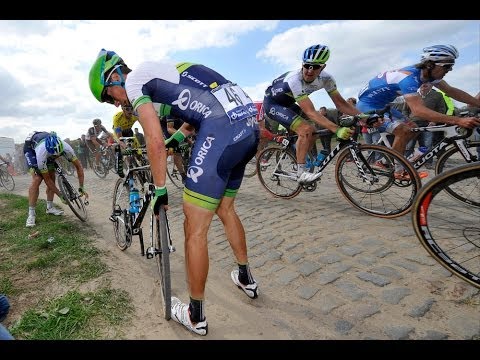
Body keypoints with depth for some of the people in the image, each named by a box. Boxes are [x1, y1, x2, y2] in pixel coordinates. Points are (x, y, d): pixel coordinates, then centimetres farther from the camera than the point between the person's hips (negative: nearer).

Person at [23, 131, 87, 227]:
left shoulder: (65, 148, -36)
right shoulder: (42, 154, -42)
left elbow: (79, 166, -23)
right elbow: (47, 180, -30)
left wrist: (81, 187, -26)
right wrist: (61, 196, -28)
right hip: (31, 148, -4)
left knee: (52, 177, -4)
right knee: (37, 179, -20)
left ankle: (50, 207, 12)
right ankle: (31, 214, -12)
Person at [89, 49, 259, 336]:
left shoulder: (134, 79, 6)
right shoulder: (160, 72, 32)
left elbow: (155, 142, -4)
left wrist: (160, 190, 5)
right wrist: (174, 140, 40)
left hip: (222, 130, -10)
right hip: (251, 127, 10)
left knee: (195, 230, 1)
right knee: (225, 209, 25)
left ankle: (196, 316, 20)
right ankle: (246, 278, 42)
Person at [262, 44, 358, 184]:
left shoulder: (326, 78, -15)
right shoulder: (295, 80, -36)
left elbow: (340, 102, -9)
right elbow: (311, 112, -40)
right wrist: (337, 130, -46)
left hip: (287, 103, 8)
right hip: (272, 103, -7)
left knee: (312, 131, -2)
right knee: (306, 129, -24)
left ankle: (298, 165, 13)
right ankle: (301, 172, -15)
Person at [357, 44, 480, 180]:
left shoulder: (426, 72, -1)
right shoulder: (409, 77, -29)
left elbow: (451, 91, 6)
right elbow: (418, 110, -40)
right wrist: (458, 120, -41)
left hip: (381, 105, 9)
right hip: (367, 104, -9)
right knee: (404, 130, -22)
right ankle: (396, 170, -7)